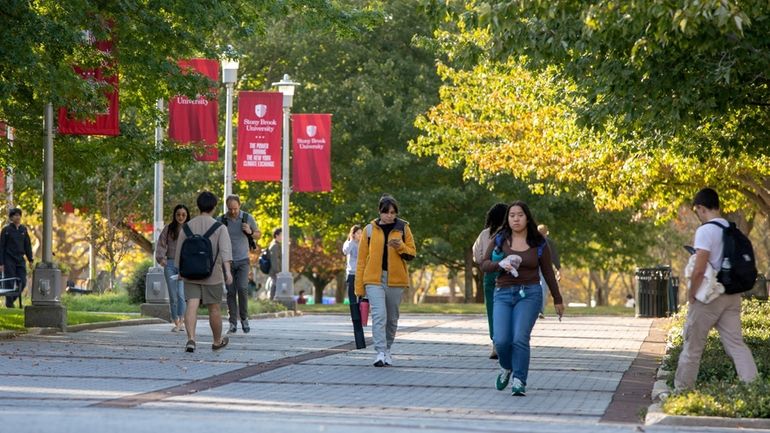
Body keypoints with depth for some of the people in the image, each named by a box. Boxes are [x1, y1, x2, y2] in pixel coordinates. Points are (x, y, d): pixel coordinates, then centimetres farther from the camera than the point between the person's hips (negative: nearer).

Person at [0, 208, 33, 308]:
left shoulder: (24, 229, 7)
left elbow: (28, 245, 13)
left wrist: (30, 260, 7)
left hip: (20, 260, 4)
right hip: (9, 260, -4)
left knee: (22, 283, -1)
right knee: (10, 283, -4)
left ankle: (12, 299, 19)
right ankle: (9, 303, 5)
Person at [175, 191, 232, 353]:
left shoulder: (187, 226, 3)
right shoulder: (219, 227, -4)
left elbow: (179, 251, 9)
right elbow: (225, 250, -19)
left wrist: (180, 271, 24)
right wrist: (228, 271, -27)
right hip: (212, 275, -1)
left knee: (191, 306, -7)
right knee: (214, 308, 12)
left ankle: (191, 338, -26)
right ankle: (217, 341, 28)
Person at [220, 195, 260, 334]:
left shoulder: (247, 218, 0)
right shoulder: (221, 221, -1)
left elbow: (258, 235, 13)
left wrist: (250, 232, -9)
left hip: (243, 260, 0)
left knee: (242, 288, -14)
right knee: (231, 292, -2)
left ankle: (244, 318, 4)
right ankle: (233, 323, 2)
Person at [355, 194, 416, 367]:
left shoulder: (403, 228, 6)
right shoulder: (370, 229, 4)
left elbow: (412, 253, 6)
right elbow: (362, 258, 4)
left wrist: (400, 246, -16)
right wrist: (359, 286, 0)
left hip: (395, 280, 2)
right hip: (374, 279, -2)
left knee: (392, 317, 10)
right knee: (379, 315, -16)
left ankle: (387, 350, 26)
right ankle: (380, 353, -21)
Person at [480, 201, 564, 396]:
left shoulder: (538, 243, 5)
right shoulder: (500, 240, 6)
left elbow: (548, 273, 12)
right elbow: (484, 264, 4)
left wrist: (558, 300, 15)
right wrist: (500, 265, -17)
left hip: (529, 294, -1)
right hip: (503, 294, 1)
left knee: (520, 339, -17)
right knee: (501, 340, -11)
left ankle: (519, 382, -9)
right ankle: (506, 368, 21)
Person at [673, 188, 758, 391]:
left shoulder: (705, 231, -15)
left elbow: (699, 269, -21)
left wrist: (691, 294, -8)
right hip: (732, 296, 6)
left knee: (692, 347, 6)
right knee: (736, 343, 4)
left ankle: (681, 390, 15)